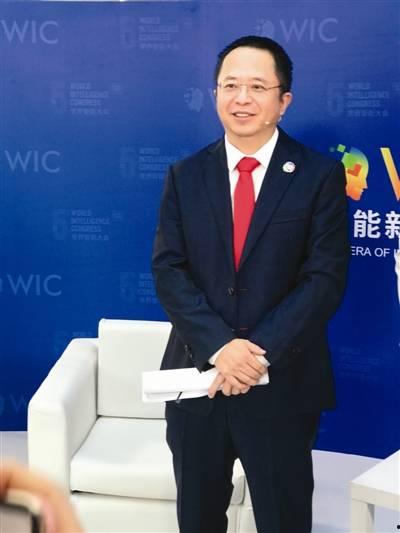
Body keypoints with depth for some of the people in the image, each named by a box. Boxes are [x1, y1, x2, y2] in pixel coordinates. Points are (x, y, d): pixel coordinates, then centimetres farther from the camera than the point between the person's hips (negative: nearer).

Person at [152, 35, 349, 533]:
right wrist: (218, 346, -19)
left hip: (283, 382, -2)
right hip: (198, 375, 3)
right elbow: (168, 270, -4)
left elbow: (325, 278, -10)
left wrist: (260, 352, -20)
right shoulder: (185, 175, 4)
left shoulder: (320, 175, -4)